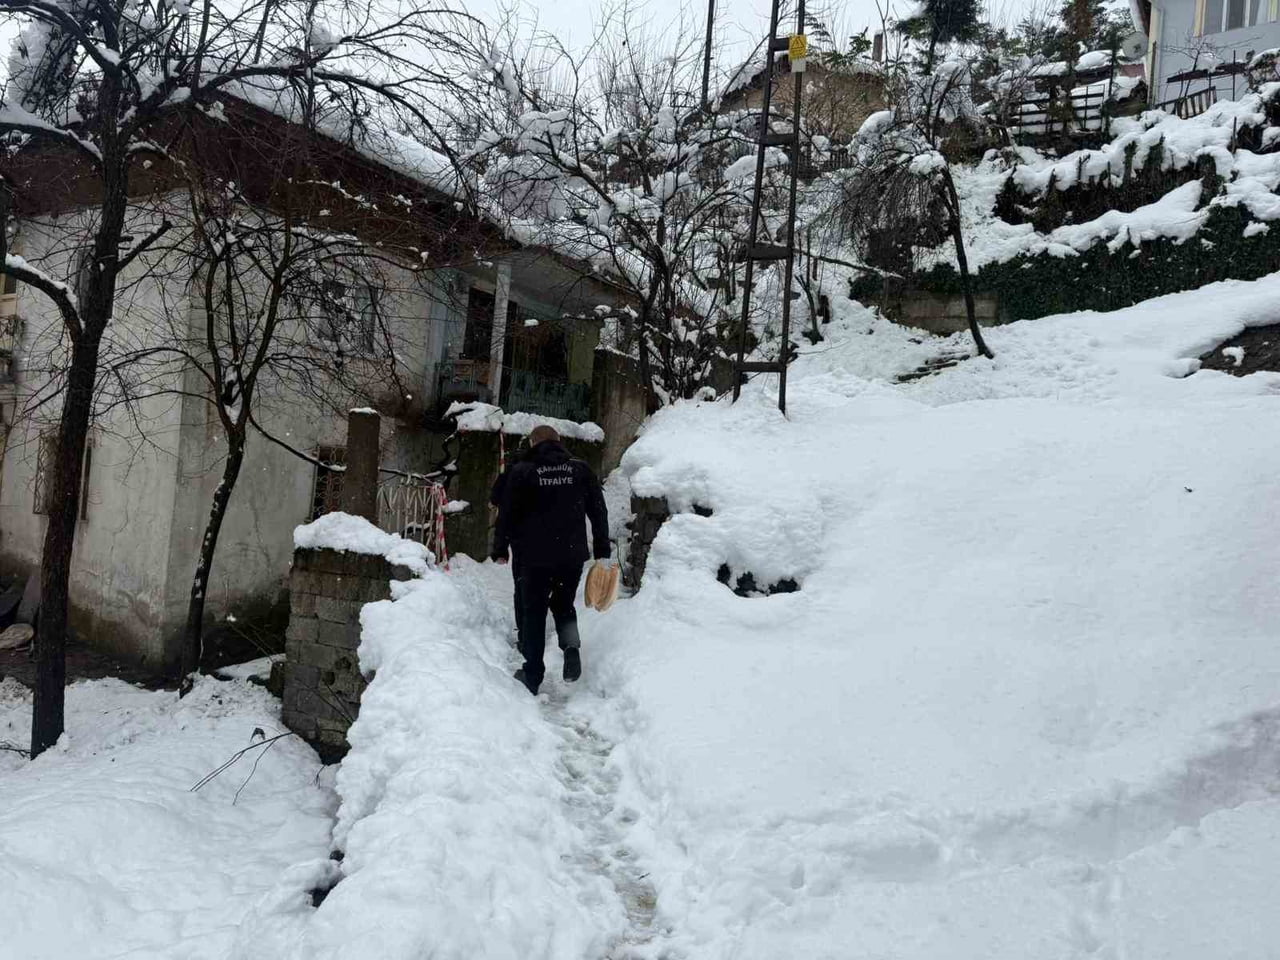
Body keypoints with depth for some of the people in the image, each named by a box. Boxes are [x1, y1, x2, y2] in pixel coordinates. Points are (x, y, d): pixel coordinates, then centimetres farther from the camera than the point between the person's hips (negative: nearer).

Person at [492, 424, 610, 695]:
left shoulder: (521, 472, -3)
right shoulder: (581, 470, 5)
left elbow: (506, 514, -2)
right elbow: (599, 512, 5)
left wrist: (500, 550, 8)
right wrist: (602, 552, 10)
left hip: (532, 558, -2)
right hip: (572, 556, 2)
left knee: (532, 612, 9)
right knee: (563, 604, 21)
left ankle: (532, 675, 11)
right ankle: (571, 645, -6)